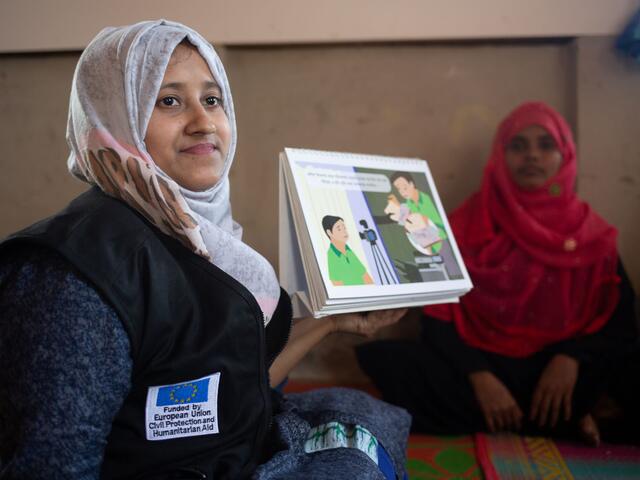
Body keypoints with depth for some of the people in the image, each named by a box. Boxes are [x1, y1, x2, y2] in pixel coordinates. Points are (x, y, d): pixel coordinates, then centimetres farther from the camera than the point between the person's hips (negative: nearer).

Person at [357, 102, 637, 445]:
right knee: (381, 359, -27)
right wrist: (479, 377, -21)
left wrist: (571, 358, -18)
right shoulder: (467, 224, 1)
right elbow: (438, 319, -5)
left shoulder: (590, 233, 6)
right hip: (481, 368, 1)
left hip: (556, 373, 0)